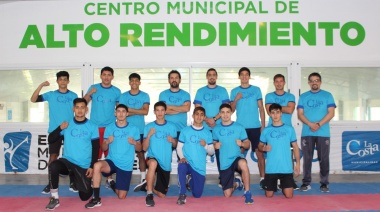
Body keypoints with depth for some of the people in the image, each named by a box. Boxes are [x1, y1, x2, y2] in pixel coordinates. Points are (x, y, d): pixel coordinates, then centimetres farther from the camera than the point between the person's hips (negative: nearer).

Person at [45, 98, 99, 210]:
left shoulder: (92, 126, -2)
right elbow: (50, 140, 0)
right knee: (53, 166, -33)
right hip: (67, 161, 1)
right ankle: (55, 198, -15)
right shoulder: (67, 125, 2)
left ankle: (78, 180, 34)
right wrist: (60, 128, -15)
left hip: (84, 166, -1)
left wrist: (92, 166, -9)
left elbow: (95, 148, -2)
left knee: (85, 197, -1)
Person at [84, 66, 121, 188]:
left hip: (110, 127, 1)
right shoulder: (93, 88, 5)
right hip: (94, 126, 0)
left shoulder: (116, 91, 6)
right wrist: (89, 93, -15)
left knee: (109, 153, 3)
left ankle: (109, 179, 12)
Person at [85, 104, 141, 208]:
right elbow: (103, 148, 5)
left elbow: (139, 148, 4)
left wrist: (134, 143, -18)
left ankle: (114, 184, 36)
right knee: (97, 165, -35)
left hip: (126, 165, 0)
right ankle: (96, 199, -23)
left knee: (121, 196, -1)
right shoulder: (109, 128, 2)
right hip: (112, 161, 0)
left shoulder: (133, 129, -1)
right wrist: (107, 142, -17)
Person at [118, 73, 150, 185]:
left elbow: (145, 111, -9)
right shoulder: (123, 96, 4)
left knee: (141, 154, 3)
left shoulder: (145, 96, 3)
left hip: (140, 130, 0)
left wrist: (130, 110, -11)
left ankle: (143, 179, 8)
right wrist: (138, 111, -11)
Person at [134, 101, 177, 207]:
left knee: (162, 195, 4)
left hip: (166, 163, 3)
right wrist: (149, 135, -18)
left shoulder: (172, 127, 2)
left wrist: (173, 141, -13)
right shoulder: (148, 126, -1)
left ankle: (147, 186, 33)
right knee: (153, 163, -42)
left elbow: (175, 146, 9)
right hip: (152, 158, -2)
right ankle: (149, 194, -26)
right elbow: (144, 148, -4)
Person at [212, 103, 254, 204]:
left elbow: (248, 145, 2)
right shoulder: (216, 129, 3)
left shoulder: (239, 127, -1)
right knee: (227, 194, 3)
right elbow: (214, 144, 14)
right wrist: (215, 146, -9)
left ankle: (247, 192, -23)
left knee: (243, 164, -42)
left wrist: (242, 144, -19)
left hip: (237, 157, -2)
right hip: (224, 163, 2)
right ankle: (236, 183, 39)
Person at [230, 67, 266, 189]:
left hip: (255, 127, 0)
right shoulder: (234, 91, 8)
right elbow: (231, 110, 6)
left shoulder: (256, 90, 7)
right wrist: (236, 99, -12)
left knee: (259, 152, -3)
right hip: (240, 127, 1)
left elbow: (261, 108, 6)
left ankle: (262, 178, 1)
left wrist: (263, 125, 1)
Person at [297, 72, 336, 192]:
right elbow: (300, 114, 2)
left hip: (323, 133, -1)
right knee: (307, 158, 3)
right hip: (307, 133, 1)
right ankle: (306, 183, 10)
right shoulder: (303, 96, 10)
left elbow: (331, 113, -1)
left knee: (324, 159, 2)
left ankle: (324, 183, 11)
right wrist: (311, 124, -15)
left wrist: (319, 124, -14)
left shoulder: (327, 95, 7)